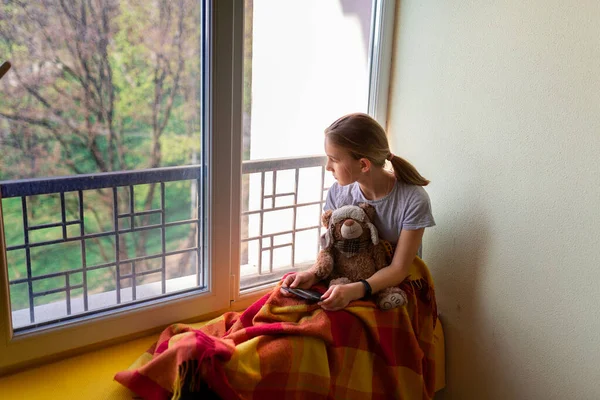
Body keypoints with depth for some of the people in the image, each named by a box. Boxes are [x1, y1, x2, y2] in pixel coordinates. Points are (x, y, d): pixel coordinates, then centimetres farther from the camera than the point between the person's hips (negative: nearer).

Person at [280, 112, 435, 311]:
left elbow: (398, 269, -16)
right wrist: (312, 275, -23)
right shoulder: (338, 192, -7)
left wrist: (354, 290, -33)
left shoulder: (413, 201, -19)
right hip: (347, 283, 4)